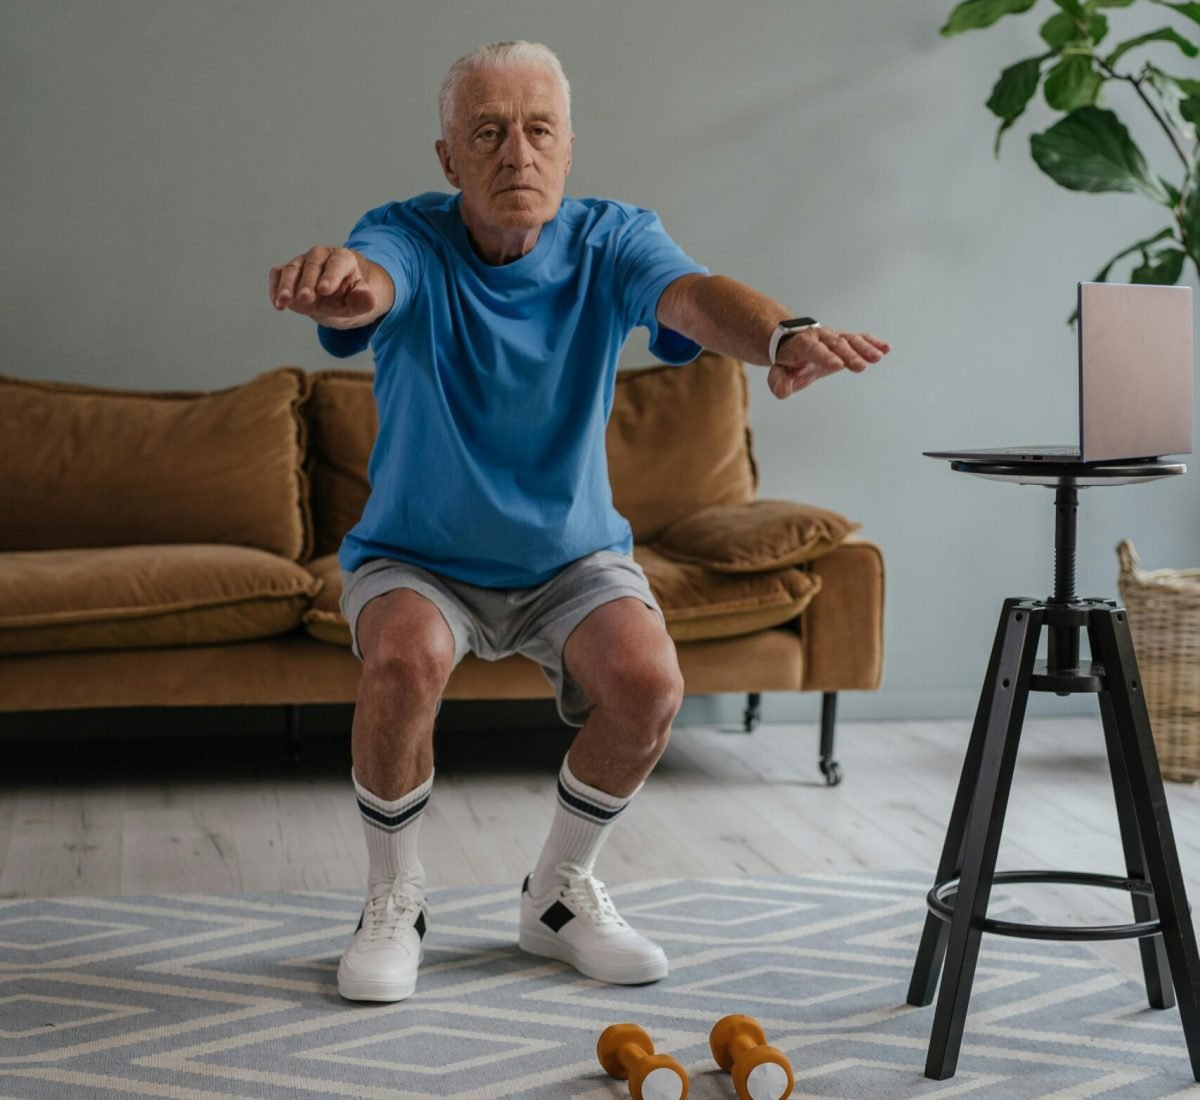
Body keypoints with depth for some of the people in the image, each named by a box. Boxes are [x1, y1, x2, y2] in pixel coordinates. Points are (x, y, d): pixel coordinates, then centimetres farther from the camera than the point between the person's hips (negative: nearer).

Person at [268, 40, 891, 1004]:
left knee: (648, 679, -24)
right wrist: (337, 279, -69)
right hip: (417, 555, -1)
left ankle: (561, 893, 4)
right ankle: (393, 902, -5)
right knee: (406, 660, -32)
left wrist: (782, 336, -58)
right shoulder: (409, 239, -17)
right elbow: (366, 286, -42)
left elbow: (696, 295, -34)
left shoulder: (611, 241, -12)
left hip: (573, 554, 2)